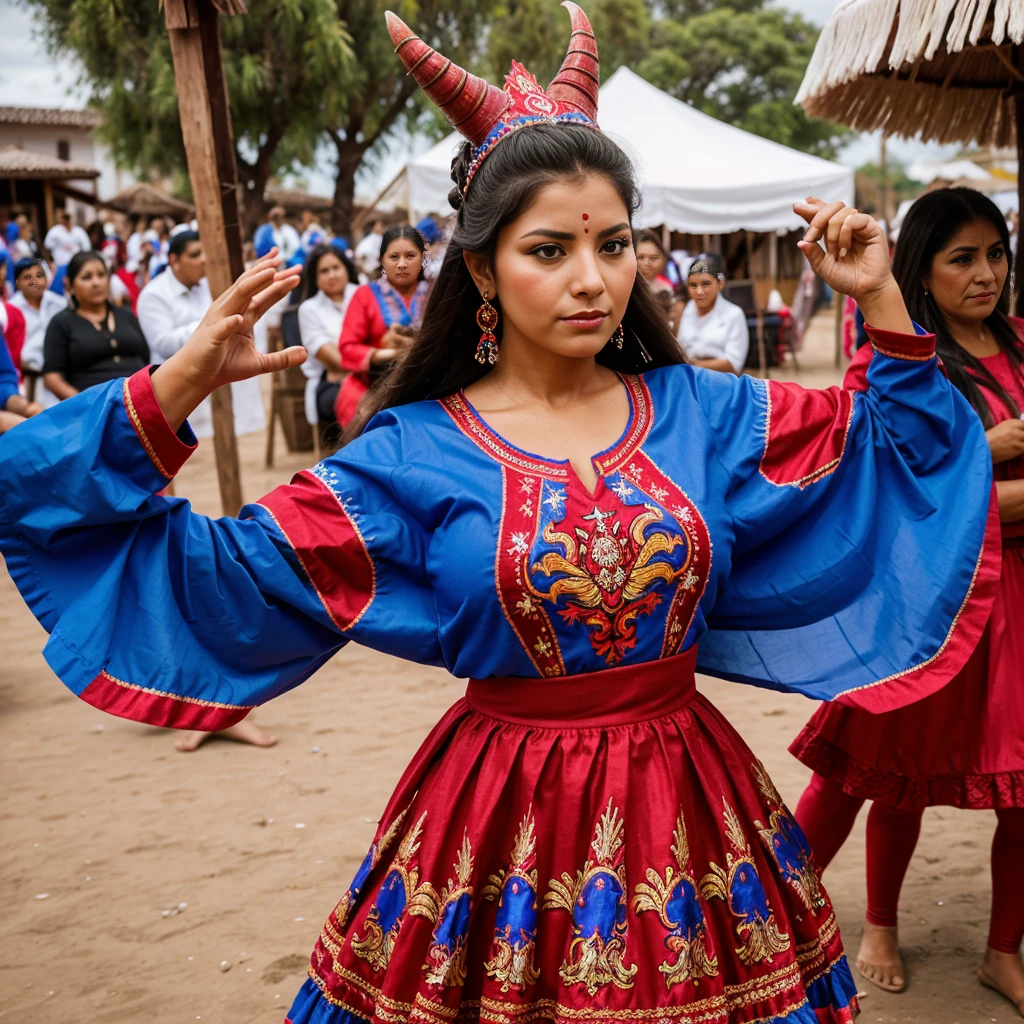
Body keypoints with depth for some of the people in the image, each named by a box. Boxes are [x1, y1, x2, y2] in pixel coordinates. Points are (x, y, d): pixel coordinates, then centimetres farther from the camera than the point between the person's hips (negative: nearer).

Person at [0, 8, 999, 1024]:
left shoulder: (700, 411, 0)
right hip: (498, 820, -2)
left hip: (686, 806, 3)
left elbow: (900, 450, 11)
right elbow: (205, 578, -11)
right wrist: (176, 391, -21)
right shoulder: (415, 456, -8)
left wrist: (879, 298, 0)